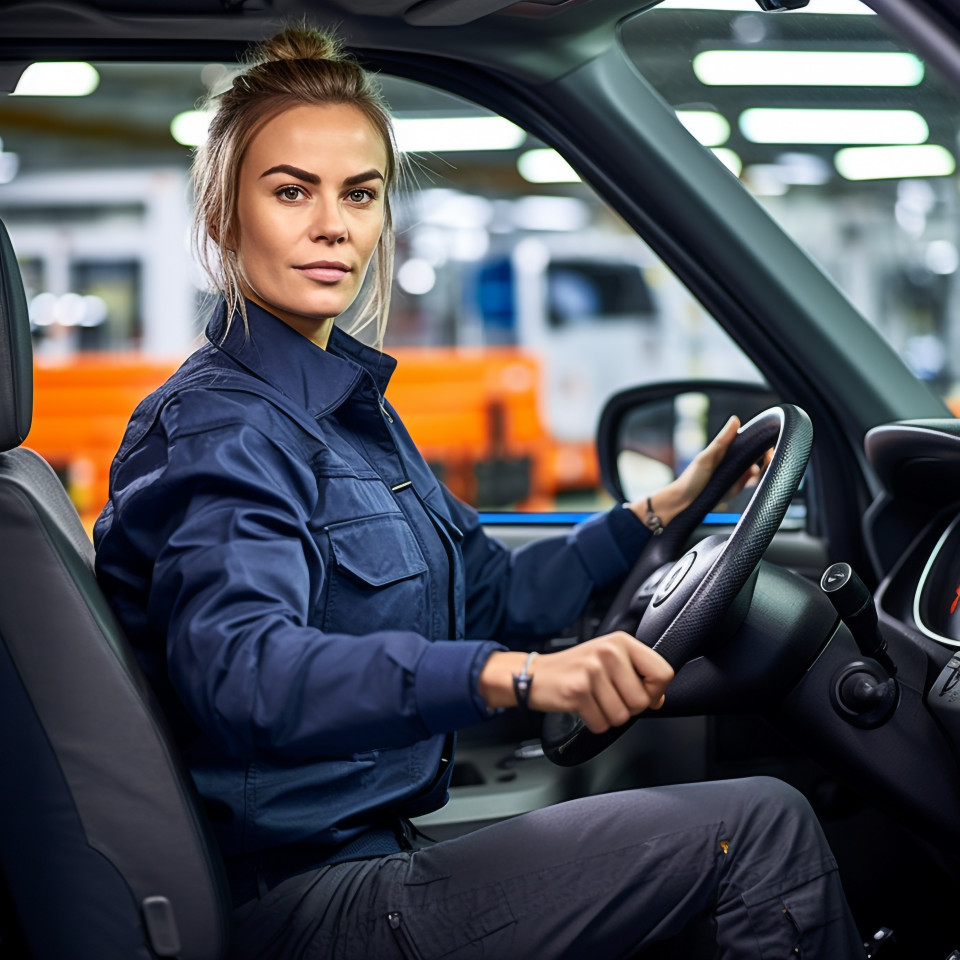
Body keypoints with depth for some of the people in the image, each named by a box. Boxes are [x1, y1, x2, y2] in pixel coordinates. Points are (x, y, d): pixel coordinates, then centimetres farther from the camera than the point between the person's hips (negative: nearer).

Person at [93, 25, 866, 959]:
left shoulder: (349, 406, 13)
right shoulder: (221, 433, -17)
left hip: (372, 855, 9)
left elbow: (484, 596, 22)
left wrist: (653, 514, 15)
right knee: (765, 827, -12)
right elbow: (242, 669, -36)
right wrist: (514, 673, -49)